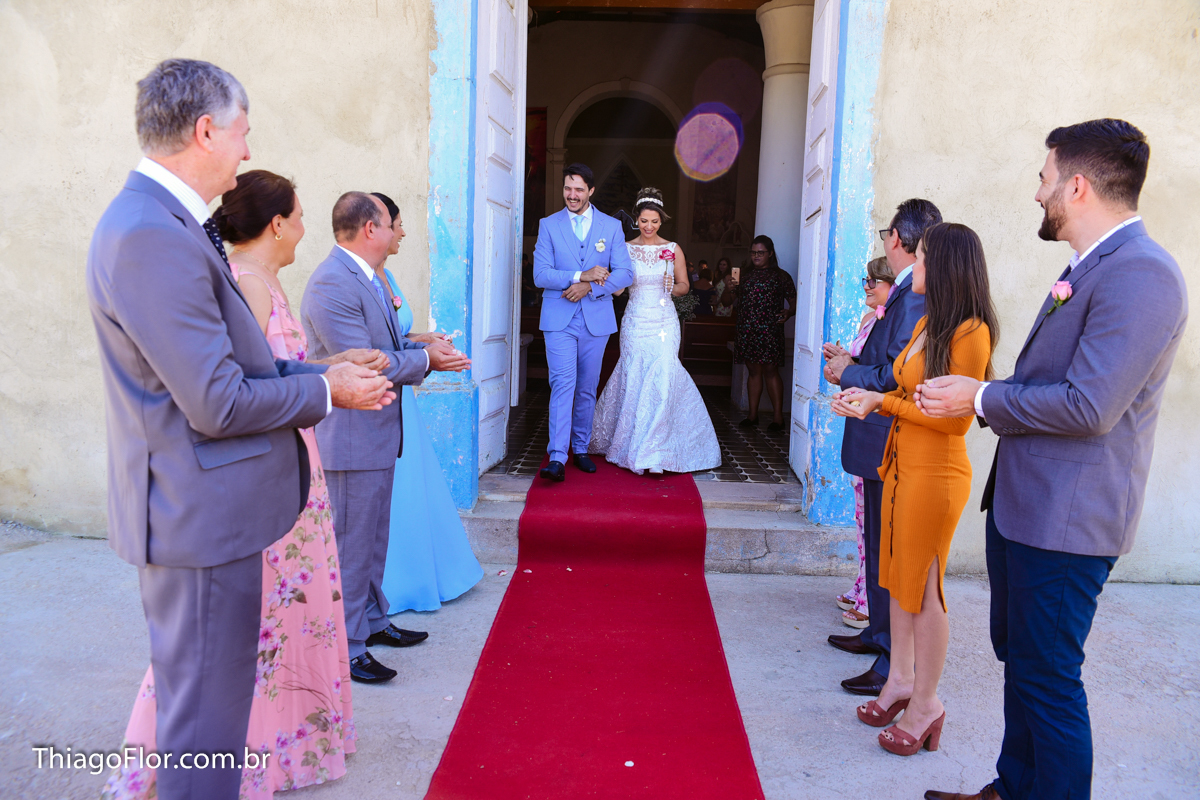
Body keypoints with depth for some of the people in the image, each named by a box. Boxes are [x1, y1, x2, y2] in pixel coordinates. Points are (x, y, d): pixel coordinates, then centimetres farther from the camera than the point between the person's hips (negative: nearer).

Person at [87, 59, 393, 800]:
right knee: (207, 704, 6)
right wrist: (327, 391, -10)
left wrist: (322, 369, 5)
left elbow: (228, 361, 13)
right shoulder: (155, 238, -23)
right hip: (201, 515, -10)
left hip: (205, 507, 11)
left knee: (206, 691, 26)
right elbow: (219, 406, -24)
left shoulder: (163, 224, 10)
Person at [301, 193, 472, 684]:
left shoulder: (366, 278, 12)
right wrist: (426, 359, -14)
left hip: (377, 434, 10)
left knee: (374, 539, 21)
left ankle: (371, 621, 37)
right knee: (351, 546, 1)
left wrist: (422, 347, -1)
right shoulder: (333, 284, -21)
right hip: (352, 440, -10)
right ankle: (346, 648, 15)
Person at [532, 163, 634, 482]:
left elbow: (624, 274, -1)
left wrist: (589, 287, -15)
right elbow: (540, 275, -5)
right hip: (559, 319, -2)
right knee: (563, 384, -13)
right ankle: (557, 459, -15)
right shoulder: (548, 225, 4)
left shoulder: (612, 226, 6)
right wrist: (580, 275, -16)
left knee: (587, 389, 9)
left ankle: (581, 449, 24)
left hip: (596, 320, 2)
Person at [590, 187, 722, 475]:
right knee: (634, 377, 1)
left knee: (662, 377, -11)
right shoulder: (626, 249, 6)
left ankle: (654, 448, -7)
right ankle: (630, 443, 19)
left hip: (664, 321, -1)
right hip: (635, 320, 1)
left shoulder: (673, 250, 5)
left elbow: (684, 286, 10)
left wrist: (672, 287, -10)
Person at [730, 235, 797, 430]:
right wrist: (732, 287, 3)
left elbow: (794, 302, 2)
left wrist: (788, 312, -19)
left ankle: (778, 416, -4)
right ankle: (752, 414, 14)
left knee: (770, 371, -9)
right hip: (746, 331, 5)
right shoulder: (748, 276, 17)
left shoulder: (781, 276, 4)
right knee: (753, 371, 9)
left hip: (769, 331, -5)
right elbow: (738, 302, 21)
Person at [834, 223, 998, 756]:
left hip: (935, 473, -8)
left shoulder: (970, 331, -15)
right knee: (898, 579, 15)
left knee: (923, 589, 2)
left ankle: (926, 702, 17)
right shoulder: (927, 324, 12)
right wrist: (867, 399, 1)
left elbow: (956, 417, -17)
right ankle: (901, 680, 29)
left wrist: (883, 402, -14)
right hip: (901, 463, 8)